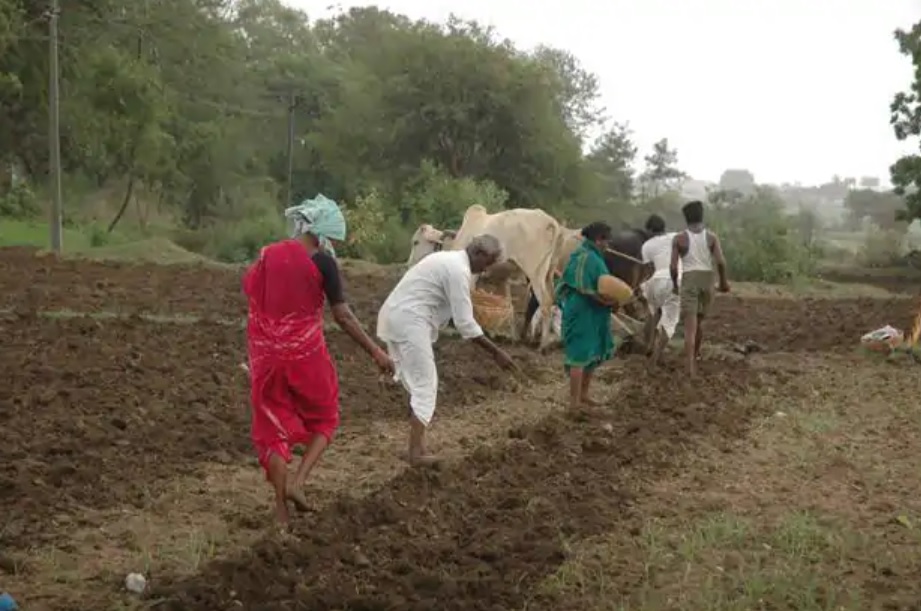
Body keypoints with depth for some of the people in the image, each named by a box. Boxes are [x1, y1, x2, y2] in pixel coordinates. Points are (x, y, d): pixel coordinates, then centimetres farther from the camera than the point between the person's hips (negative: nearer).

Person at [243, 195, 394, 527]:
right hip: (305, 355, -4)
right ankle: (298, 482, 1)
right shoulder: (321, 262, -10)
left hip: (266, 357, 4)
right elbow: (343, 315, -10)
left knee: (273, 428, 12)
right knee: (323, 419, 19)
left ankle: (281, 511, 14)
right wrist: (375, 351, -3)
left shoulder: (266, 256, 4)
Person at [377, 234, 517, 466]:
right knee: (424, 385, -4)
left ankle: (417, 444, 21)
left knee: (416, 382, 16)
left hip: (394, 316, 10)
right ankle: (417, 452, -2)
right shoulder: (459, 270, -14)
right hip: (409, 321, -10)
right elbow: (465, 323, -15)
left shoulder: (449, 260, 18)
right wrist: (496, 352, -10)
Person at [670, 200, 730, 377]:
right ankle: (695, 355, 40)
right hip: (707, 280, 3)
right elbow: (721, 261, -9)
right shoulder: (711, 236, 1)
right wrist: (723, 281, 6)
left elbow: (673, 266, -6)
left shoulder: (679, 238, -3)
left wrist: (674, 284, 10)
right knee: (698, 321, 23)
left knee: (690, 326, -7)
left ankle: (691, 367, -19)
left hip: (689, 280, -3)